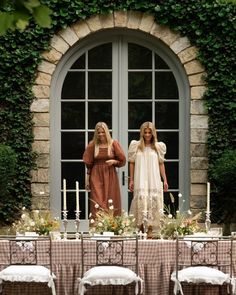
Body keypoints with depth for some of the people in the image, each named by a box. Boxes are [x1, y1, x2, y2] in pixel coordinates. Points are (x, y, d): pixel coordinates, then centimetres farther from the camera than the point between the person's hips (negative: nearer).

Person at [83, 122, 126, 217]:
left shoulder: (114, 144, 3)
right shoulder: (92, 145, 5)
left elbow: (122, 160, 7)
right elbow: (88, 163, 7)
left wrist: (114, 161, -13)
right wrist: (87, 179, 5)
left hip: (110, 177, 0)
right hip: (96, 177, 0)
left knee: (111, 202, 0)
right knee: (98, 203, -6)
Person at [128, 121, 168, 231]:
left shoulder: (158, 147, 9)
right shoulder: (136, 146, 7)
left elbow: (161, 164, 12)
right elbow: (132, 163, 8)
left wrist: (165, 180, 9)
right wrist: (131, 180, 5)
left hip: (154, 180, 1)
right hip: (140, 180, -1)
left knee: (154, 200, -6)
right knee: (141, 199, -12)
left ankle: (151, 228, -4)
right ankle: (140, 228, -11)